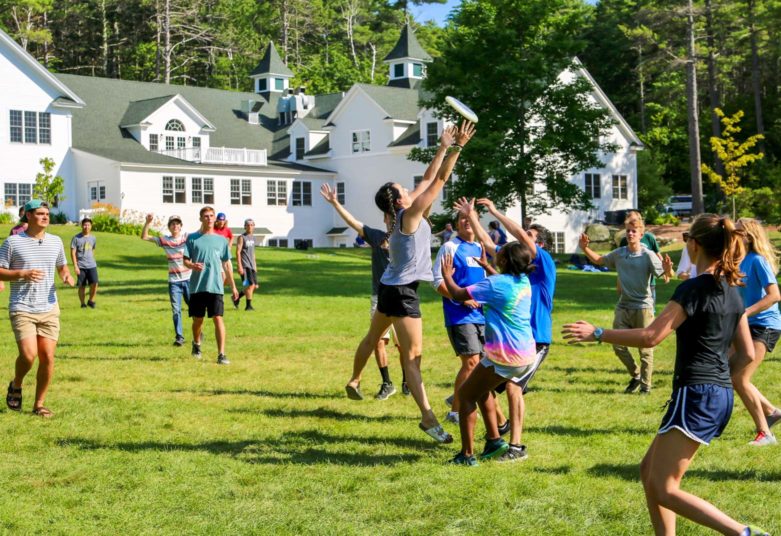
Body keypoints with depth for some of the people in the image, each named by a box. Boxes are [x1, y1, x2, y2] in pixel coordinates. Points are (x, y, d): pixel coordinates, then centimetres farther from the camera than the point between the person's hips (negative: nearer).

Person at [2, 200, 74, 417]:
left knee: (47, 358, 0)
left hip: (49, 309, 4)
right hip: (22, 309, -4)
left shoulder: (55, 242, 9)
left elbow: (62, 267, 23)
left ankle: (39, 404, 14)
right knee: (28, 355, -16)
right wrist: (22, 274, -18)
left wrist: (67, 276, 1)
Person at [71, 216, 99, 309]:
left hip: (91, 265, 3)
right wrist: (75, 266, -11)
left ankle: (91, 300, 7)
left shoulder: (93, 238, 9)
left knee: (94, 283, -12)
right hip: (81, 266, -3)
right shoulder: (76, 238, -4)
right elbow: (73, 253, -5)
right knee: (82, 286, 4)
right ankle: (83, 304, 16)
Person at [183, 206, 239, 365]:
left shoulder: (221, 240, 9)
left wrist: (233, 286, 13)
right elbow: (185, 260, 4)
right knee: (197, 319, 10)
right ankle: (196, 344, 40)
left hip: (216, 286, 0)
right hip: (197, 286, 0)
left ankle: (221, 354, -10)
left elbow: (227, 264, 14)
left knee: (218, 318, -10)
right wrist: (192, 265, -20)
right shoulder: (192, 238, 5)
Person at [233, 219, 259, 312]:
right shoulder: (242, 237, -6)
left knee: (255, 286, 6)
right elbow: (238, 252, -11)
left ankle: (237, 297, 22)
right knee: (251, 285, -13)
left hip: (251, 265, 8)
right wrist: (239, 266, -17)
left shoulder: (253, 237, 17)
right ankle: (248, 305, -5)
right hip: (245, 265, -8)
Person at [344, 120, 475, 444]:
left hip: (391, 287, 10)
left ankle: (354, 381, 46)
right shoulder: (409, 216, -17)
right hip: (402, 292, -10)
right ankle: (428, 418, -15)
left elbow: (428, 179, 13)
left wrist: (443, 148, 12)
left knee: (373, 337, 27)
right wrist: (457, 148, -17)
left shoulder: (402, 215, 6)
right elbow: (439, 180, -19)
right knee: (412, 355, -13)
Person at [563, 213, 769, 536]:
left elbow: (650, 337, -20)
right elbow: (747, 354, 14)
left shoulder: (693, 288, -14)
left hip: (696, 397, -9)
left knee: (663, 489, -6)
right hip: (721, 397, 9)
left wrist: (597, 334, -12)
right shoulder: (732, 291, 11)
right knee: (650, 471, 16)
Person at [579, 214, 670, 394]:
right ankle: (635, 375, 25)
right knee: (618, 345, 4)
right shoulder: (618, 254, 4)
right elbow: (599, 260, 18)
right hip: (623, 306, 5)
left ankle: (645, 384, 15)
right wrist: (585, 248, 3)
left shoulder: (648, 255, -10)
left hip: (643, 307, -4)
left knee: (645, 349, 3)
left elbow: (661, 274, -19)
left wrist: (667, 269, -42)